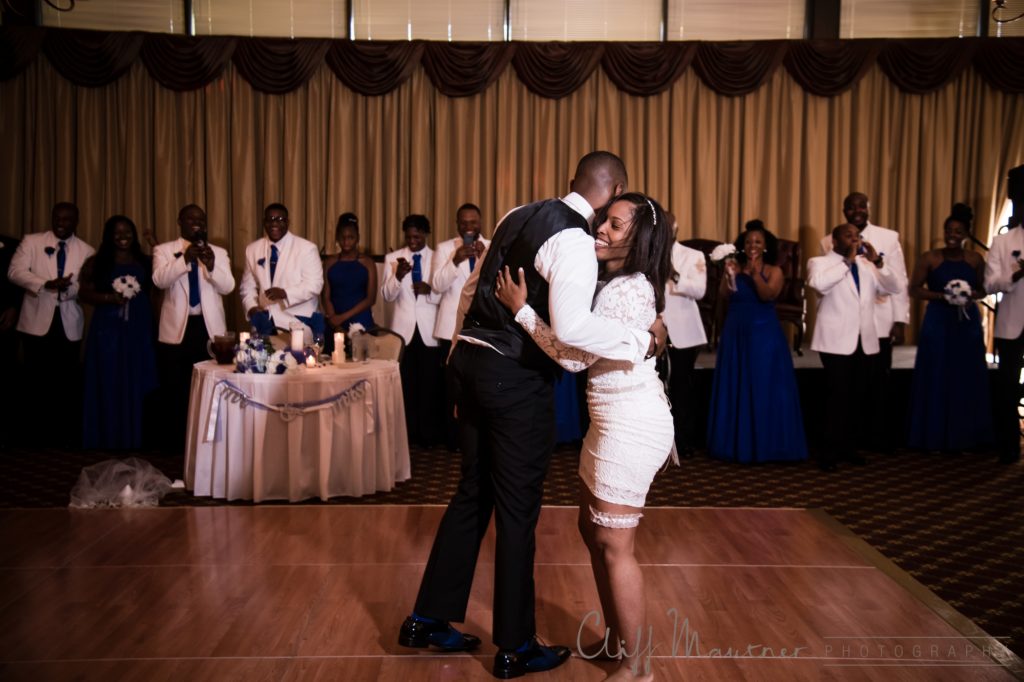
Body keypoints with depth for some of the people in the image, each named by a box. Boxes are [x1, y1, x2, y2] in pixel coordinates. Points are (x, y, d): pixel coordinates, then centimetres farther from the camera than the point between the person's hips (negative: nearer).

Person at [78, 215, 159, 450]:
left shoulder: (145, 262, 10)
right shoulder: (96, 262, 5)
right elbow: (84, 293, 3)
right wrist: (109, 298, -14)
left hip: (139, 330, 2)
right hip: (108, 330, -2)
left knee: (136, 384, 4)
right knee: (108, 384, 0)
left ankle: (134, 440, 13)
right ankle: (107, 440, 9)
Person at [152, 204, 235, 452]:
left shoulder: (218, 252, 9)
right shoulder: (164, 250, 4)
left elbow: (228, 287, -4)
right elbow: (160, 280, -14)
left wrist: (211, 265, -20)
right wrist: (185, 259, -26)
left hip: (209, 328, 2)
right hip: (177, 329, -2)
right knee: (174, 389, 1)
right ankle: (173, 444, 12)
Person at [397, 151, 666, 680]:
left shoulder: (519, 216, 11)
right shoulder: (575, 241, -16)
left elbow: (472, 289, 17)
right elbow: (571, 326, -30)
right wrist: (645, 341, -19)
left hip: (471, 360, 8)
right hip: (516, 377, -8)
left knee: (474, 492, 19)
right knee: (518, 507, 5)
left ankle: (428, 619, 29)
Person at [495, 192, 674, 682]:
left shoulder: (628, 291, -19)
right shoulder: (619, 283, 12)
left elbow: (574, 355, -20)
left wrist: (520, 309, -15)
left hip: (631, 423, -10)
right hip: (613, 418, 10)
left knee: (613, 544, -2)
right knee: (593, 531, 17)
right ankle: (613, 637, 32)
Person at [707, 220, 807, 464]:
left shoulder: (774, 271, 0)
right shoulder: (735, 267, 5)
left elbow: (768, 295, -16)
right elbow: (724, 295, -8)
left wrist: (754, 272, -25)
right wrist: (730, 275, -23)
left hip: (764, 335, -2)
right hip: (736, 334, 2)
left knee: (765, 389, 0)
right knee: (735, 389, 5)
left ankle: (766, 445, 7)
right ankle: (738, 444, 13)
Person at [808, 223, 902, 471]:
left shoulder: (867, 265, 15)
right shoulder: (819, 262, -1)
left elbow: (895, 288, 6)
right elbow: (819, 283, -23)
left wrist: (878, 261, -5)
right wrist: (847, 261, -16)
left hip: (864, 341, 6)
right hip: (837, 341, -5)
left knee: (858, 395, 9)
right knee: (838, 395, -6)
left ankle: (848, 447, 21)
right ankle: (830, 451, 2)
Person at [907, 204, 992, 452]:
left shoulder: (976, 259, 3)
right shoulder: (929, 258, -4)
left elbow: (983, 290, 11)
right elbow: (914, 289, -4)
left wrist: (971, 296, -11)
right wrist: (942, 296, -18)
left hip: (968, 325, 3)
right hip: (938, 324, -2)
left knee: (967, 381, 6)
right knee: (936, 380, 2)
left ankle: (963, 437, 18)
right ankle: (935, 438, 11)